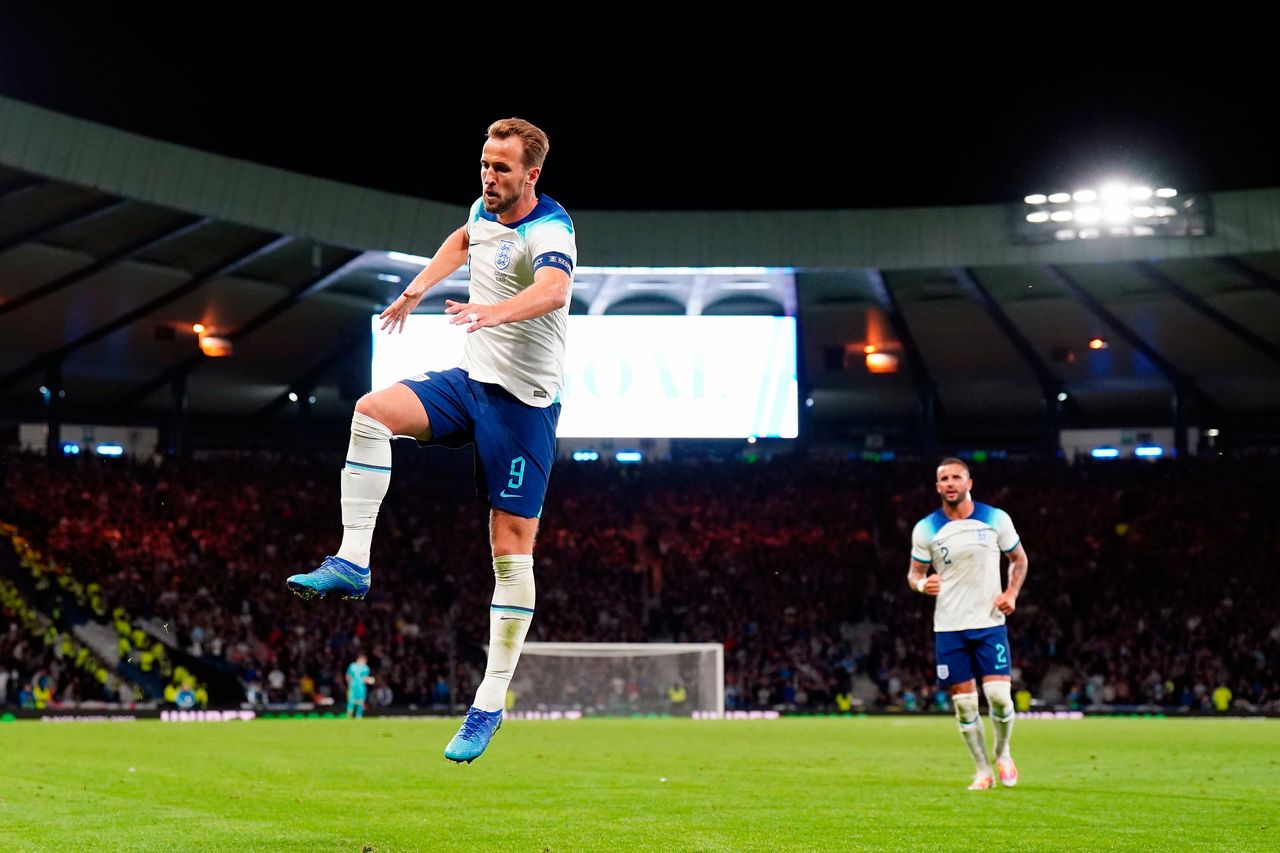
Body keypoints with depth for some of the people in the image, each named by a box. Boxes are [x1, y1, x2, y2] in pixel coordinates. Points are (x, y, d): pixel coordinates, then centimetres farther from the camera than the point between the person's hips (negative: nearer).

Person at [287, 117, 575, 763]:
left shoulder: (549, 231, -18)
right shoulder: (485, 210, 6)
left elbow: (554, 289, -41)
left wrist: (496, 310, -59)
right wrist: (417, 289, 28)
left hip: (524, 401, -7)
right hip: (471, 379, 7)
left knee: (512, 546, -6)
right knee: (372, 411, -19)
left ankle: (490, 705, 0)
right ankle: (351, 564, -14)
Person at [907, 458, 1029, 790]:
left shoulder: (996, 519, -1)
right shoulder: (925, 529, 0)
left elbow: (1019, 558, 12)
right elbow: (915, 572, 9)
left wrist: (1011, 593, -4)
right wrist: (922, 584, -15)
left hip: (990, 623, -1)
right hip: (949, 627, 1)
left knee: (999, 696, -10)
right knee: (963, 703, 0)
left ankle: (1003, 753, 19)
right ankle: (983, 771, 16)